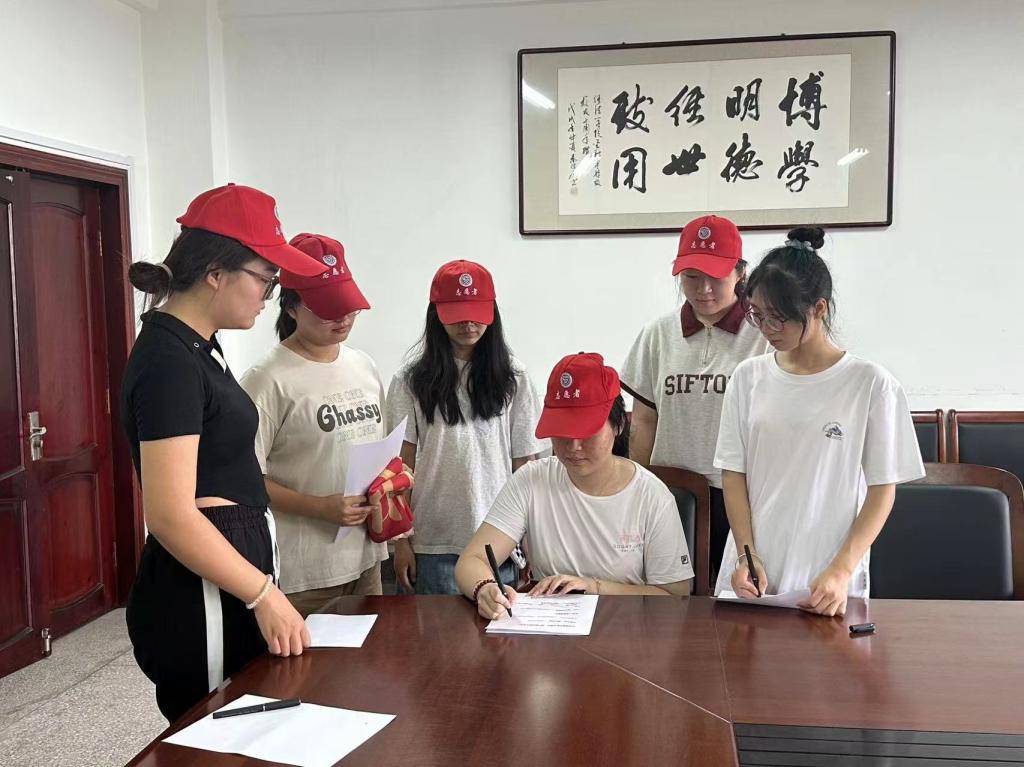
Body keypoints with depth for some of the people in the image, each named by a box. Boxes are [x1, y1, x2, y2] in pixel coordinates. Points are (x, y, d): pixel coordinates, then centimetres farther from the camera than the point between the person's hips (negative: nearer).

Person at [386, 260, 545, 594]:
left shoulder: (511, 377, 5)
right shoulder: (412, 380, 2)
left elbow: (524, 462, 6)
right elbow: (403, 463, 2)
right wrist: (401, 541, -1)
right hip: (434, 541, 0)